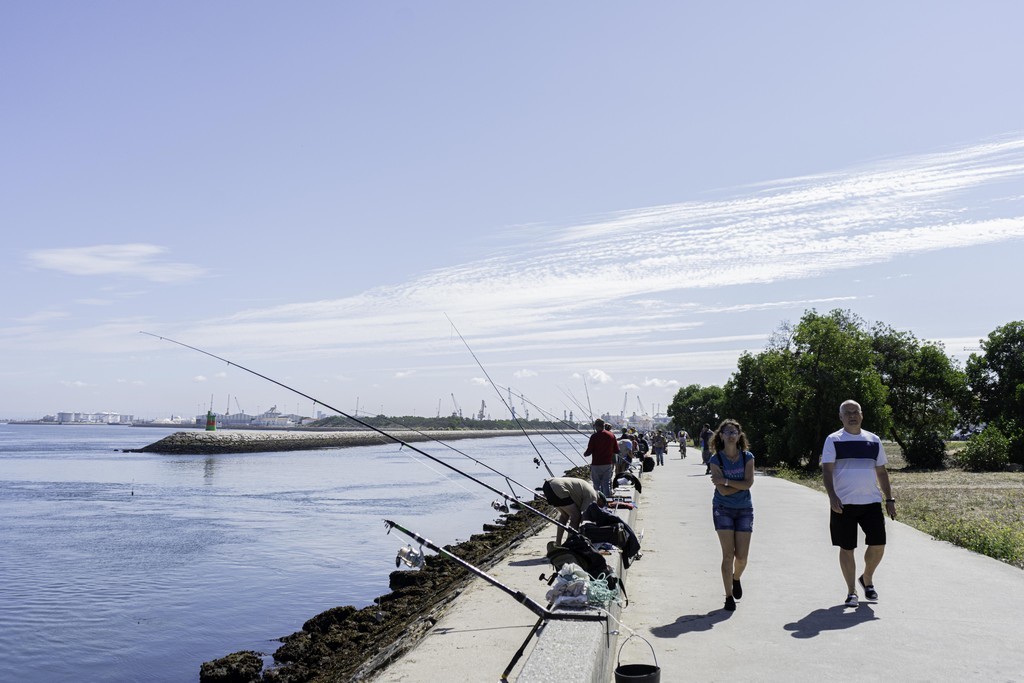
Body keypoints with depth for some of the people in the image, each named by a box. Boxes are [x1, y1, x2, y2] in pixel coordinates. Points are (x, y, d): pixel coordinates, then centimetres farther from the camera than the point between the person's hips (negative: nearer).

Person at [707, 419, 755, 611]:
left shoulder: (747, 457, 0)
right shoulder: (716, 460, -7)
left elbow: (748, 483, -12)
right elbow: (723, 491, -14)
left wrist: (726, 480, -17)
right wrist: (741, 485, -11)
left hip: (744, 509, 2)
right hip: (723, 509, -2)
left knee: (742, 556, 1)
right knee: (728, 554, -5)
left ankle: (736, 578, 35)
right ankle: (729, 596, 8)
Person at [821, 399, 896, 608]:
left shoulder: (874, 440, 12)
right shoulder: (833, 440, 0)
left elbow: (881, 472, 17)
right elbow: (827, 470, -7)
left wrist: (889, 499, 12)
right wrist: (832, 496, -21)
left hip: (871, 501, 3)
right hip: (843, 504, -3)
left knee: (878, 543, -2)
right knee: (846, 548, 2)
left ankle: (867, 579, 25)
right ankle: (851, 591, 16)